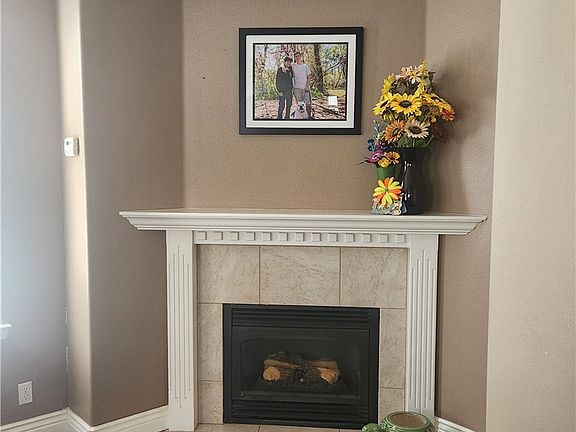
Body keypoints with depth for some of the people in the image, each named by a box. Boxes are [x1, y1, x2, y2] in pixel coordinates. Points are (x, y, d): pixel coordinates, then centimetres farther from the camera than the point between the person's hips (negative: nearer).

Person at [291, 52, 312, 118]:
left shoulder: (306, 66, 9)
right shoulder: (293, 66, 7)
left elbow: (308, 77, 6)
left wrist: (307, 86, -6)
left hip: (305, 87, 1)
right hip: (297, 88, -1)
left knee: (308, 103, -3)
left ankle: (309, 116, 7)